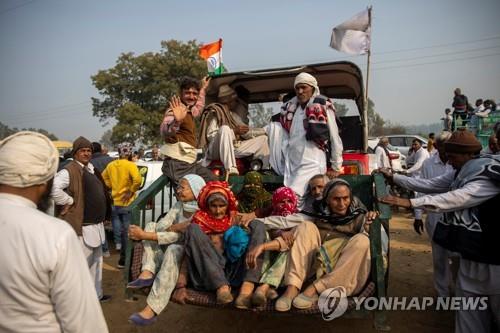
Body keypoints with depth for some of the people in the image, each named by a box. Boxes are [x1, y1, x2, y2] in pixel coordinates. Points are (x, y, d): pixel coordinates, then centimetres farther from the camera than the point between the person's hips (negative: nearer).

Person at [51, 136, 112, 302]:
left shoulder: (91, 169, 12)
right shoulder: (70, 170, -15)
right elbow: (54, 187, -32)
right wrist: (68, 201, -21)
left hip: (96, 224, 10)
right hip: (82, 226, -10)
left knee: (96, 261, 20)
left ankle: (96, 293, 36)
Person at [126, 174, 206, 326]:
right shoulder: (179, 205, 5)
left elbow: (177, 236, -25)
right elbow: (161, 226, -7)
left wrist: (144, 236, -27)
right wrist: (173, 227, -29)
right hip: (173, 250, 7)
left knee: (174, 249, -38)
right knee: (151, 225, -3)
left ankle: (152, 309, -37)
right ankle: (147, 273, -21)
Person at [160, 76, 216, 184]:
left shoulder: (189, 111, 18)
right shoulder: (175, 109, -9)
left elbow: (199, 106, 45)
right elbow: (164, 132, -31)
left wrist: (203, 88, 48)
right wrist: (176, 121, -51)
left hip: (191, 162, 10)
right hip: (177, 163, -10)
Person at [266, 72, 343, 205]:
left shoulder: (323, 107, -3)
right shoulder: (290, 108, 13)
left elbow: (335, 138, -1)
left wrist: (336, 167, 1)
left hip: (311, 163, -6)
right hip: (291, 163, 6)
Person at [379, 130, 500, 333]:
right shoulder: (461, 172, 6)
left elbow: (457, 198, -32)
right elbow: (430, 185, 8)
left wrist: (410, 202, -36)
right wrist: (394, 177, 5)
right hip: (471, 252, 7)